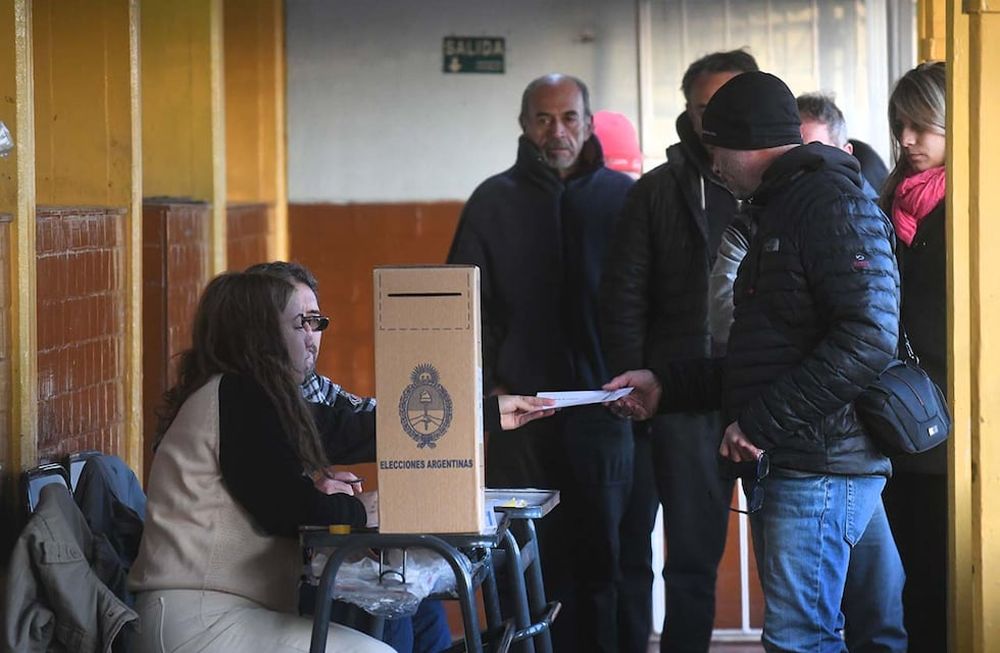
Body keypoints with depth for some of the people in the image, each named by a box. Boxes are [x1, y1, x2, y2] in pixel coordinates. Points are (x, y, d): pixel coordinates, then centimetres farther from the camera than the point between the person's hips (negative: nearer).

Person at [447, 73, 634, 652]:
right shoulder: (494, 202, 8)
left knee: (603, 558, 2)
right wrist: (487, 384, -3)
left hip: (606, 409, 0)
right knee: (531, 566, -1)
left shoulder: (623, 197, 7)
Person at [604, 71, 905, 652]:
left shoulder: (834, 204, -10)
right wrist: (666, 386, 20)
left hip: (820, 467, -10)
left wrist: (762, 424, -21)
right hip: (780, 467, 10)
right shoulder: (777, 213, 23)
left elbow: (868, 339, -23)